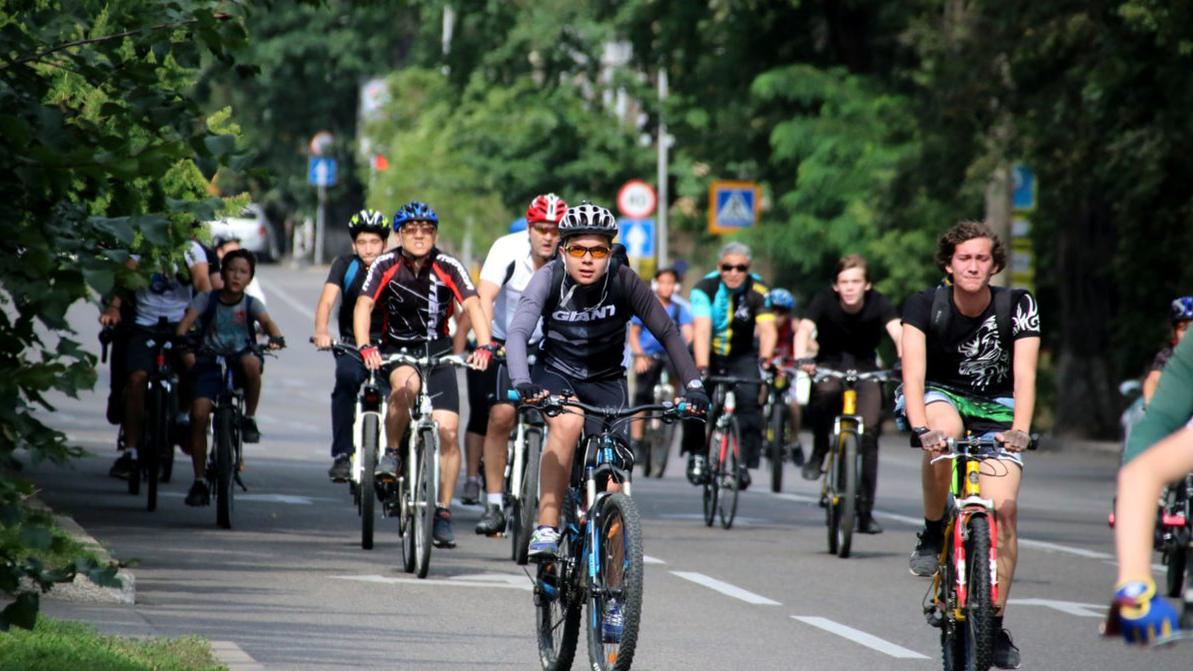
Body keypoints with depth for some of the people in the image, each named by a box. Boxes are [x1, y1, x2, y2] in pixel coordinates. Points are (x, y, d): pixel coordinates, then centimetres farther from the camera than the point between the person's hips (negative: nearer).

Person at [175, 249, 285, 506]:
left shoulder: (250, 304, 2)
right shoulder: (207, 299, 1)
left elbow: (266, 321, -15)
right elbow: (187, 320, -13)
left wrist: (276, 337, -38)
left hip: (238, 360, 0)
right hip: (209, 362, 0)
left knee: (251, 362, -36)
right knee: (199, 414, -17)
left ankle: (250, 418, -15)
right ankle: (199, 481, -7)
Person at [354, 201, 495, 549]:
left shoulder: (449, 268, -11)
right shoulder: (385, 266, -10)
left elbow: (472, 305, -22)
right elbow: (363, 305, -20)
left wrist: (484, 346, -39)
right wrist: (365, 346, -38)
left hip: (437, 353, 1)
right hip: (396, 350, -1)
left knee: (448, 431, -12)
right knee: (406, 385, -37)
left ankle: (443, 513, 0)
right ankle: (391, 452, -13)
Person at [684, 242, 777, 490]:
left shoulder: (759, 291, -19)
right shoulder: (705, 288, -23)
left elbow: (767, 329, -32)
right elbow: (701, 329, -33)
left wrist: (765, 358, -51)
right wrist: (701, 368, -47)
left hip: (741, 355, 0)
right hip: (709, 354, 0)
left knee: (749, 399, -23)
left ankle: (744, 462, -16)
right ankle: (696, 455, 3)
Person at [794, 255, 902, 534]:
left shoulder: (878, 304, -17)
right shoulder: (825, 301, -17)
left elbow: (897, 332, -32)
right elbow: (804, 329, -31)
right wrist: (802, 359, -52)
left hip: (865, 367, 1)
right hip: (830, 364, -1)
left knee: (869, 433, -13)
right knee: (824, 394, -36)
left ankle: (866, 511, -5)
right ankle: (819, 453, -9)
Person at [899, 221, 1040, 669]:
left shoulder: (1017, 307, -16)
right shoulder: (926, 306, -17)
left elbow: (1024, 373, -24)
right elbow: (913, 372, -27)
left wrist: (1019, 429, -41)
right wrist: (921, 426, -45)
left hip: (996, 407, 1)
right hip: (939, 396, -1)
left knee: (1002, 510, -16)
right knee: (945, 431, -38)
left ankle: (995, 624, -4)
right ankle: (932, 533, -16)